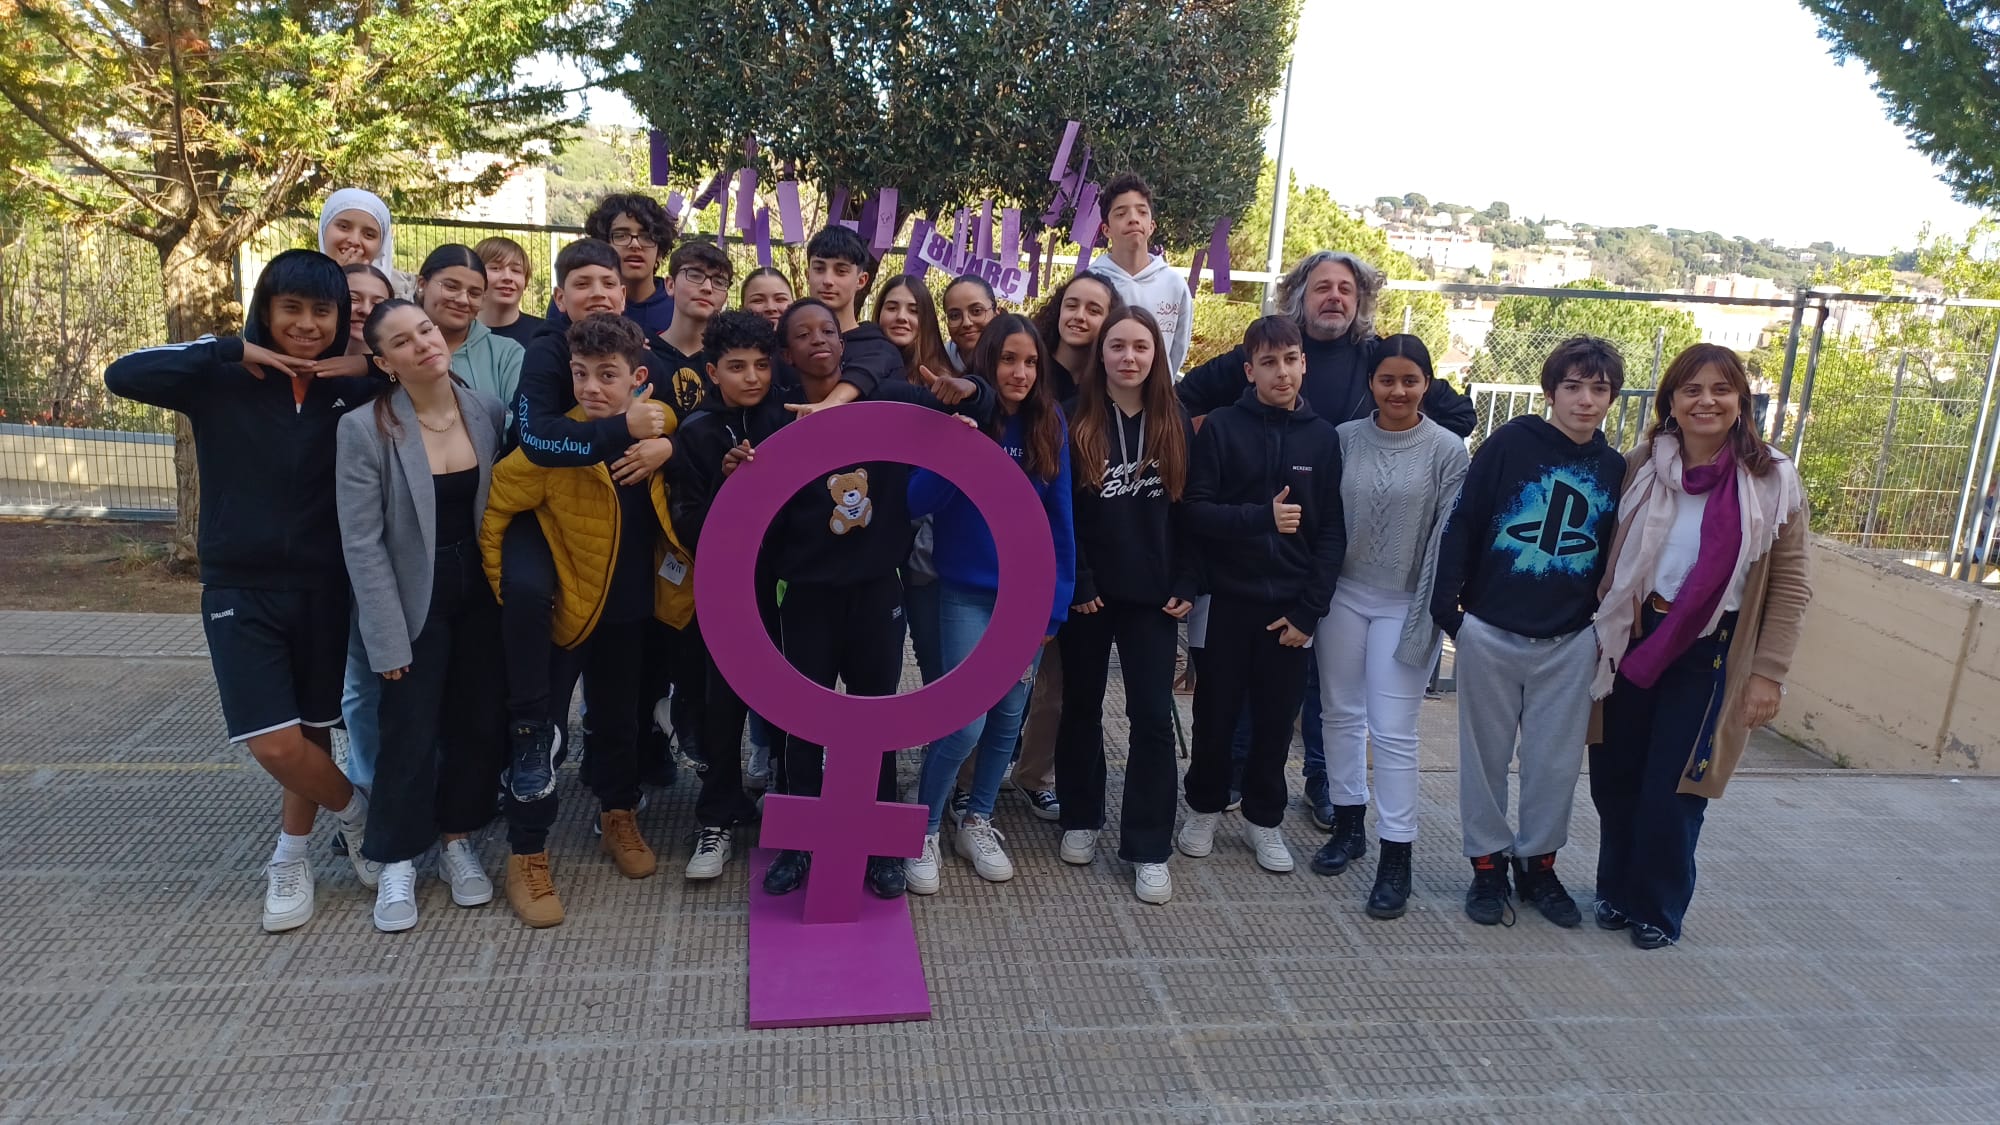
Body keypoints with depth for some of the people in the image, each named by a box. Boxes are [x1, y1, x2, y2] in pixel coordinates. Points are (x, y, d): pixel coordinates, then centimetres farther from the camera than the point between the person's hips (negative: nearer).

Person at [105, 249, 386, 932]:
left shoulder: (353, 389, -2)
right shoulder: (224, 382, -7)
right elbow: (122, 375, -18)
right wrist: (230, 351, -18)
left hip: (324, 587, 2)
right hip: (242, 588, -2)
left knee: (313, 731, 13)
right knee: (274, 745, -9)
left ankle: (292, 854, 36)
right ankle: (356, 811, 21)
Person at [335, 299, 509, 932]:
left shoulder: (489, 412, -3)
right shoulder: (366, 429, -14)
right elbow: (362, 543, -14)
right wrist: (388, 638, -15)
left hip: (481, 591, 4)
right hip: (414, 598, -3)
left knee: (481, 721, 10)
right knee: (411, 732, 2)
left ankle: (458, 840, 30)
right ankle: (397, 861, 21)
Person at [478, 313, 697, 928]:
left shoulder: (657, 424, -9)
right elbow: (492, 513, -13)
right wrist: (514, 597, -10)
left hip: (630, 608, 4)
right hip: (560, 605, -4)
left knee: (619, 716, 18)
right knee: (537, 725, -2)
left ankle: (619, 819, 39)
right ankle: (527, 857, 12)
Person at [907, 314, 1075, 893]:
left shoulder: (1049, 425, -1)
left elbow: (1059, 518, 2)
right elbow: (918, 502, -16)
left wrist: (1055, 602, 0)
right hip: (967, 593, -3)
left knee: (1008, 717, 11)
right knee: (965, 722, -9)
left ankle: (977, 823, 31)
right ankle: (924, 831, 13)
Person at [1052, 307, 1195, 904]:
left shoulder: (1176, 424, 3)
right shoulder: (1076, 422, -3)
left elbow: (1188, 512, 3)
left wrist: (1186, 586, -3)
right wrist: (1075, 584, -11)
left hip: (1154, 595, 1)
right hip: (1087, 593, -1)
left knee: (1153, 716, -1)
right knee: (1082, 707, 12)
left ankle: (1148, 848, 7)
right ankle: (1081, 819, 30)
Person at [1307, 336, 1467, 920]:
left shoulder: (1447, 450, -6)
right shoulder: (1345, 438, 0)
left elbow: (1447, 537, -7)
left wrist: (1425, 618, -10)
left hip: (1405, 605, -3)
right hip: (1343, 596, 3)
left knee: (1393, 732, -3)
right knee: (1341, 715, 13)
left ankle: (1395, 860, 6)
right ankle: (1348, 826, 30)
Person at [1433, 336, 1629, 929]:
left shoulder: (1616, 470, 4)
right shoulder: (1511, 443, -7)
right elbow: (1461, 525, -7)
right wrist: (1446, 607, -11)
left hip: (1570, 642, 3)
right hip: (1490, 632, -2)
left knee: (1557, 762, 10)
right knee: (1486, 756, 8)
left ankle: (1538, 863, 28)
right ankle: (1488, 864, 23)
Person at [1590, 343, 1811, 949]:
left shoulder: (1772, 481, -8)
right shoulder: (1642, 466, -2)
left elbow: (1790, 588, -4)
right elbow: (1610, 558, 6)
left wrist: (1768, 673, -8)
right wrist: (1602, 635, 3)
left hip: (1710, 653, -2)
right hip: (1633, 640, 3)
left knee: (1671, 789, 0)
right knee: (1614, 777, 9)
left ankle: (1658, 909, 23)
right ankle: (1617, 890, 32)